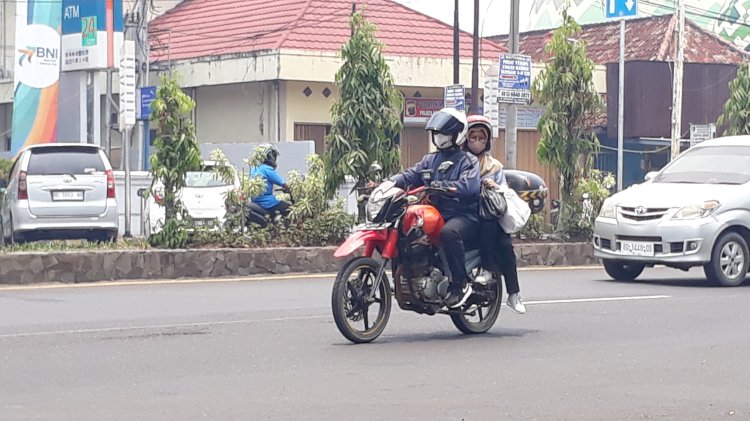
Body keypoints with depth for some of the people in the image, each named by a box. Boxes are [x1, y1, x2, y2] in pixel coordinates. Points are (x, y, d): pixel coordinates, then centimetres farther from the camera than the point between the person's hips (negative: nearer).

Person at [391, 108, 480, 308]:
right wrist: (391, 182, -14)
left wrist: (440, 186, -33)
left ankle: (461, 284, -28)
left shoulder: (467, 161, 0)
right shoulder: (431, 160, 21)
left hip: (463, 215, -7)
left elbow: (468, 186, -20)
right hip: (436, 214, 7)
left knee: (449, 232, -39)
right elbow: (412, 175, 6)